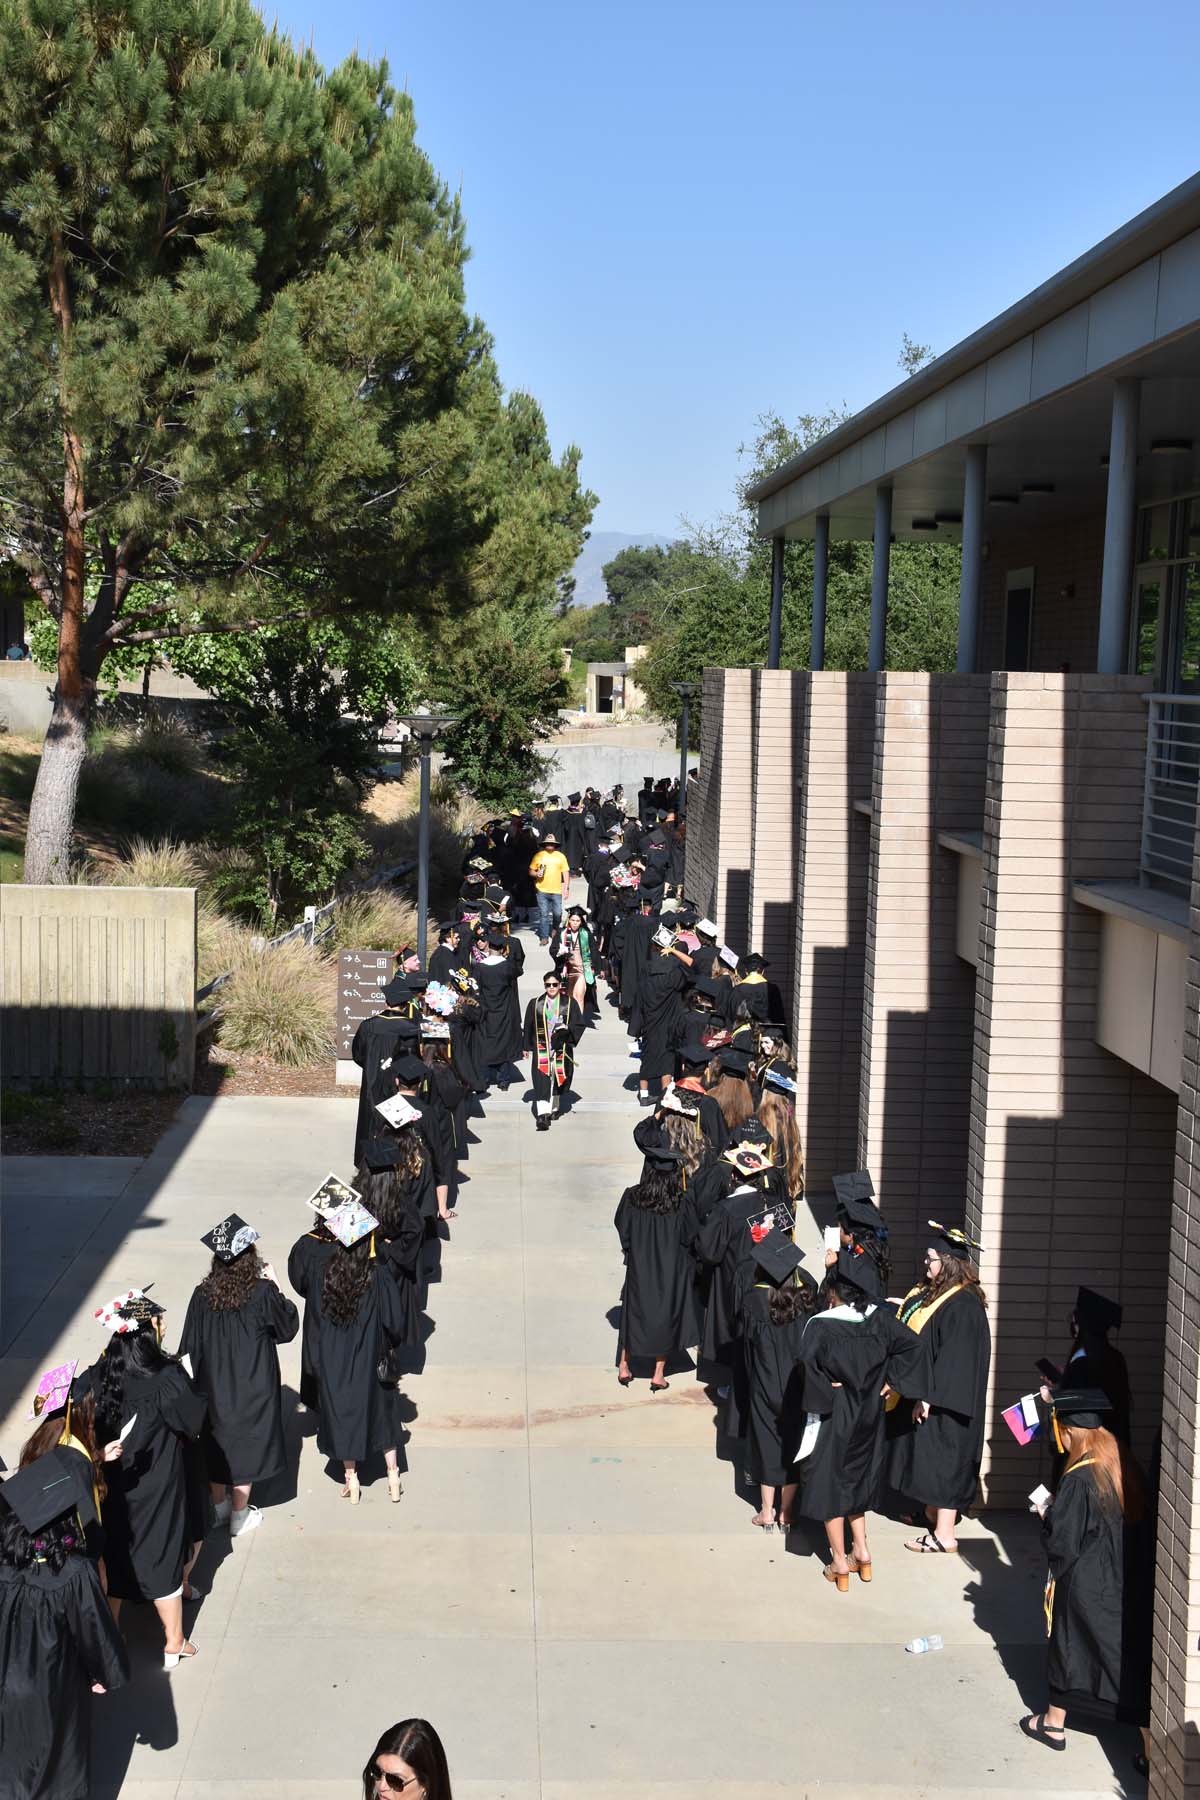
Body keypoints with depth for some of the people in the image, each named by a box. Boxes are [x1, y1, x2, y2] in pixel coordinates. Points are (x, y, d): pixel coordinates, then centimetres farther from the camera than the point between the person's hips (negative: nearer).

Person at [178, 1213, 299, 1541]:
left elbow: (190, 1345, -3)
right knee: (245, 1441, 11)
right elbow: (288, 1327, -5)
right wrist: (276, 1286, -2)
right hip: (252, 1386, -3)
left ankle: (218, 1505, 34)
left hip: (213, 1385, 3)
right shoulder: (262, 1293, -20)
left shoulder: (202, 1295, -11)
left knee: (217, 1441, 19)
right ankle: (240, 1514, 20)